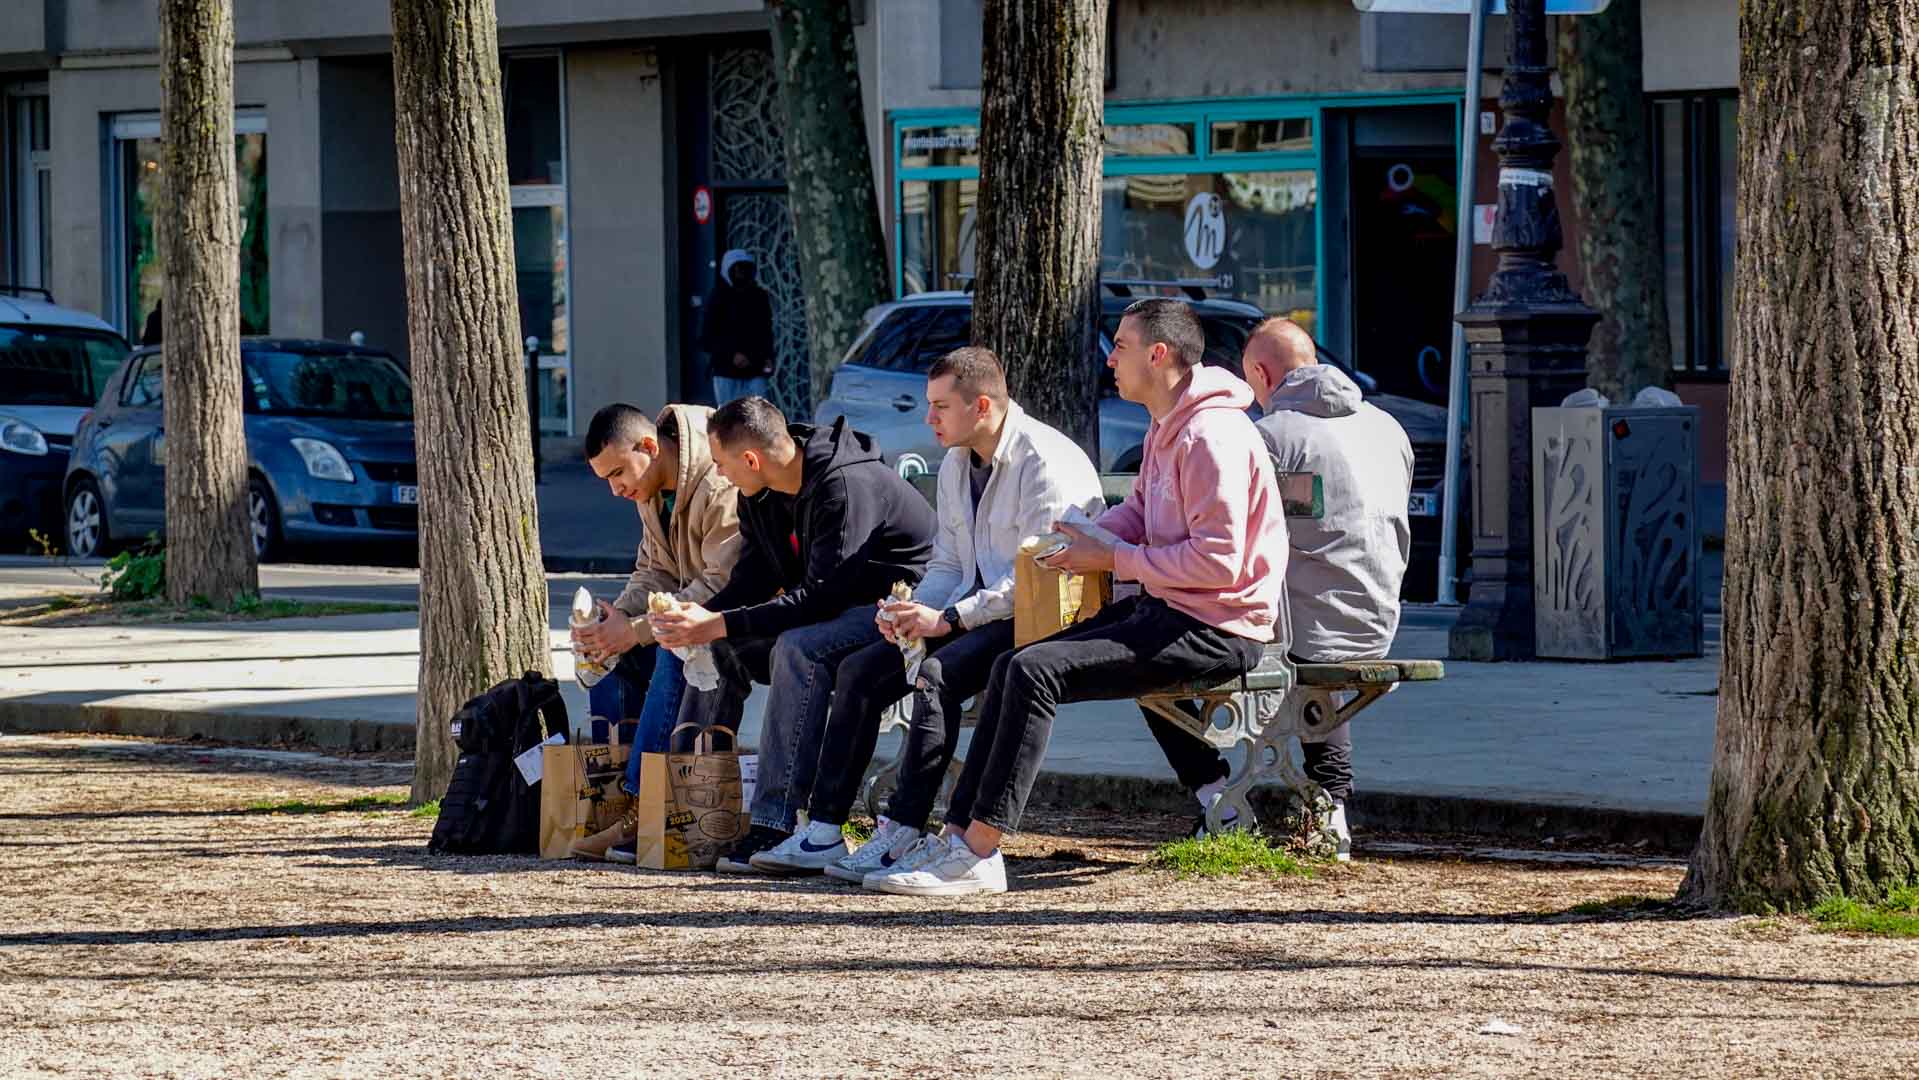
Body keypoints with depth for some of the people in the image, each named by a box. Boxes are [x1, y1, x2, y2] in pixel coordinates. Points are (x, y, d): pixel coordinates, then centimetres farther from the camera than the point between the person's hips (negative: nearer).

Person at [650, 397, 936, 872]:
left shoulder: (847, 487, -28)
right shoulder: (763, 496, 0)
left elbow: (822, 596, -31)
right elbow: (754, 579, 5)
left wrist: (717, 624, -31)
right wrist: (702, 616, -15)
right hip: (834, 607, 10)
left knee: (798, 648, -34)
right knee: (718, 647, 1)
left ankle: (775, 823, -34)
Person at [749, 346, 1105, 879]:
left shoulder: (1044, 461, -16)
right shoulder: (956, 466, 14)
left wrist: (947, 619, -24)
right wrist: (914, 610, -5)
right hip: (975, 612, 9)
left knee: (938, 674, -32)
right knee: (859, 671, -6)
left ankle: (899, 837, -33)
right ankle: (823, 832, -9)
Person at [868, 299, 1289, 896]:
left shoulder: (1211, 436, -19)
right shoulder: (1167, 428, 16)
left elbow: (1218, 559, -23)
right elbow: (1142, 510, 25)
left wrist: (1114, 559, -15)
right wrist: (1088, 537, 3)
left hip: (1215, 630, -11)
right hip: (1166, 611, 11)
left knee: (1035, 671, -21)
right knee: (1015, 665, 6)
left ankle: (979, 854, -20)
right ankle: (959, 836, 4)